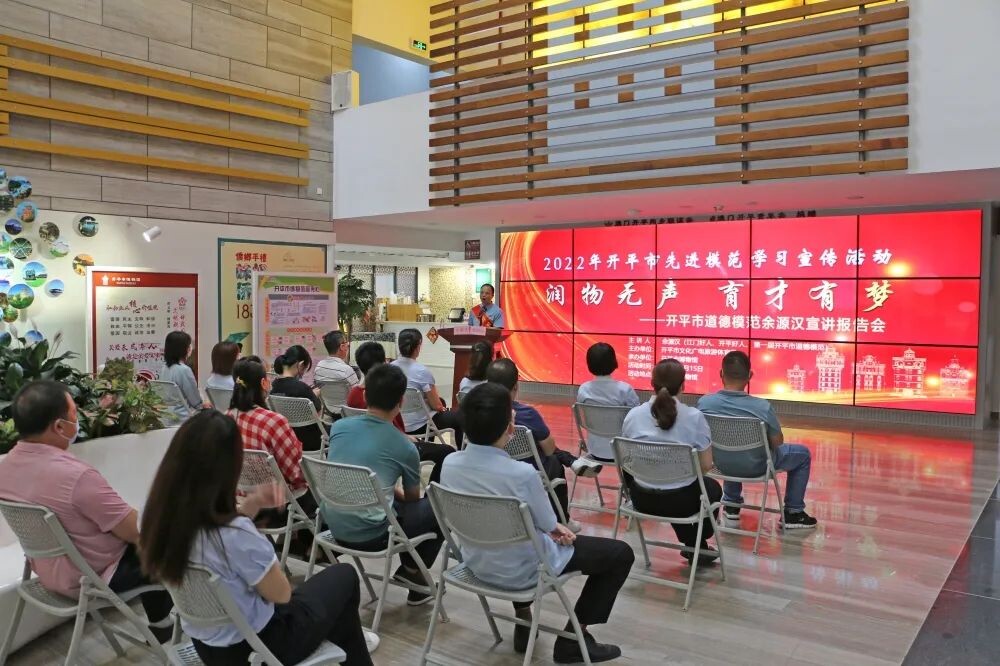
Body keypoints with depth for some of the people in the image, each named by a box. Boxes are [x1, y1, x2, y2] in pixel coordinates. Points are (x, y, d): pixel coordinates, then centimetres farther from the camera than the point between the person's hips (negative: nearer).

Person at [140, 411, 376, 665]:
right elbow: (281, 594, -18)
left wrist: (251, 505, -8)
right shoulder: (234, 535, -36)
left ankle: (347, 641, 47)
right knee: (344, 576, 16)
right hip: (256, 645, -6)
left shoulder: (161, 518, -14)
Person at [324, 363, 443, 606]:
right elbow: (412, 499, 11)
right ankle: (413, 571, 19)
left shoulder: (339, 427, 3)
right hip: (369, 533, -6)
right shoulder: (405, 447, -7)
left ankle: (409, 567, 35)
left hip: (334, 525, 6)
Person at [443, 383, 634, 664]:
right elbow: (548, 524, -13)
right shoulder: (522, 474, -32)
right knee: (621, 553, 8)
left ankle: (523, 624, 41)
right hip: (521, 570, -6)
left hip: (476, 562, 6)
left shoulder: (449, 464, -13)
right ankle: (572, 641, 14)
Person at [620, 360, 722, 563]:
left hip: (642, 499, 2)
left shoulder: (633, 415, -7)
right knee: (713, 487, 31)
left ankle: (692, 544, 43)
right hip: (681, 501, -2)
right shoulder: (694, 417, -15)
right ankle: (698, 545, 36)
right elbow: (706, 466, -12)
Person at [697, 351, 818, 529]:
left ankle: (731, 506, 43)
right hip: (757, 467, -3)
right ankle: (793, 513, 27)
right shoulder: (762, 407, -28)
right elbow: (777, 443, -12)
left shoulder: (704, 402, -21)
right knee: (803, 454, 23)